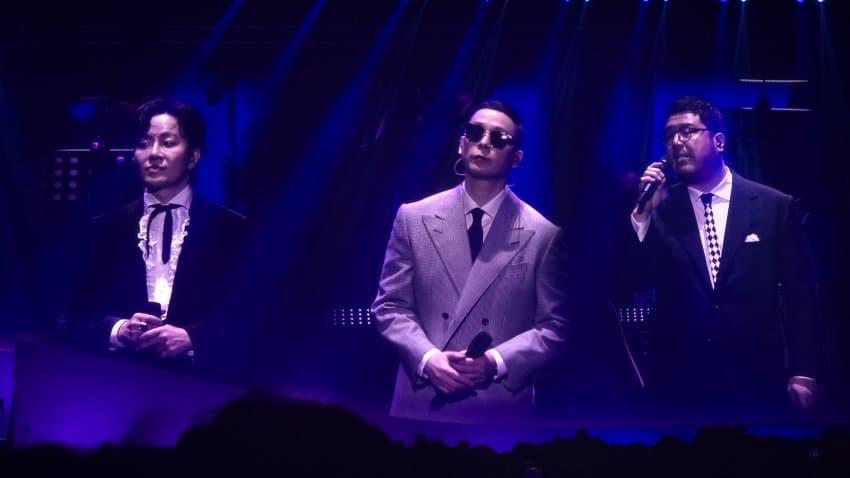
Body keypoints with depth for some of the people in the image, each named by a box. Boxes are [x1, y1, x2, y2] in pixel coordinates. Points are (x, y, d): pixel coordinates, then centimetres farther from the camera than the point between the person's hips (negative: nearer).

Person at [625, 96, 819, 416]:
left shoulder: (776, 207, 1)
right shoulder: (659, 211, 4)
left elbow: (800, 294, 2)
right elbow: (636, 282, -3)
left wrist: (802, 371, -3)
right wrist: (643, 213, -12)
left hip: (756, 383, -1)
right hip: (677, 384, 1)